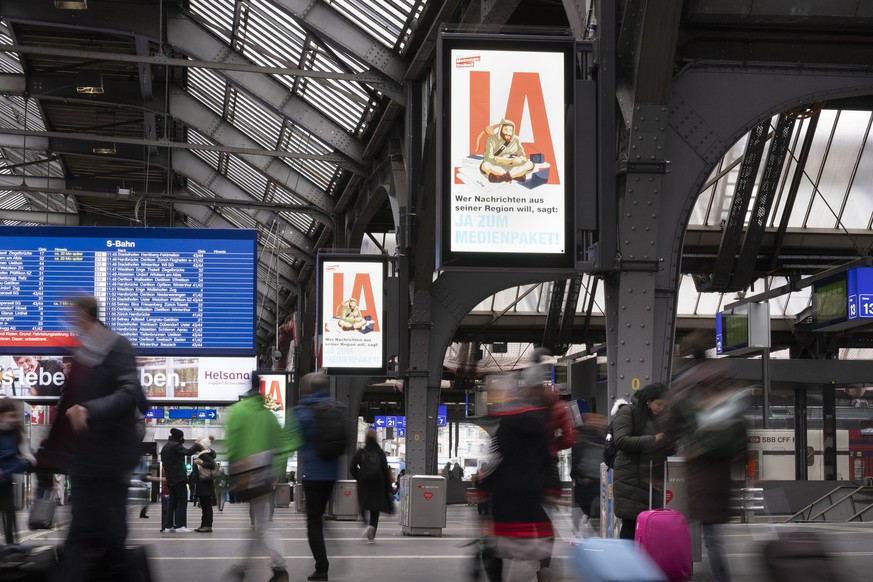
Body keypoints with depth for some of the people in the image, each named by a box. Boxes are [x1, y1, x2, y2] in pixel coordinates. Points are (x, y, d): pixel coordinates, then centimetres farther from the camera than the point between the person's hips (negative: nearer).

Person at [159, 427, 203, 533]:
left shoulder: (164, 448, 16)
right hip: (179, 478, -8)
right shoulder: (175, 446, -11)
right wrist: (196, 445, 0)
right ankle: (180, 525, -12)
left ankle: (168, 526, 8)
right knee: (182, 501, -6)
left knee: (172, 502, 11)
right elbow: (188, 452, -15)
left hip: (170, 479, 8)